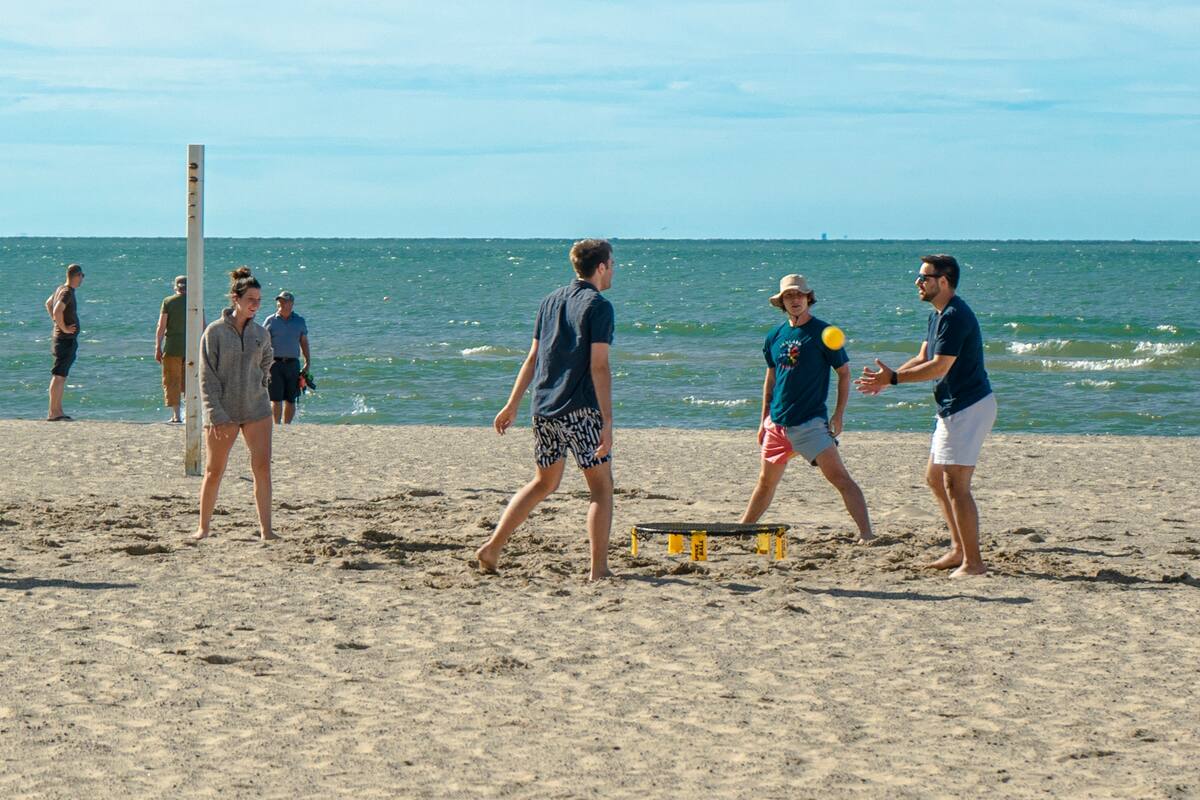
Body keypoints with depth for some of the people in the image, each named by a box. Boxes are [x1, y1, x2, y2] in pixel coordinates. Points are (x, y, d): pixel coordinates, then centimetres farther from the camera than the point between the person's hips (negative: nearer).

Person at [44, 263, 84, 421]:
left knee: (62, 377, 13)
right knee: (58, 376, -9)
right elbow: (57, 311, -31)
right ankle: (53, 413, -9)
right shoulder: (67, 292, -17)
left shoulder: (60, 289, 13)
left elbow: (48, 304, 30)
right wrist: (63, 328, -19)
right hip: (66, 339, -10)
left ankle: (58, 411, 17)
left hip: (68, 339, 10)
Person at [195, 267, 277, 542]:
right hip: (222, 412, -3)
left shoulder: (261, 334, 7)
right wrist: (216, 415, -14)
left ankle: (266, 528, -8)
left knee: (262, 467, -9)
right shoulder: (215, 332, -6)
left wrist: (260, 388, 12)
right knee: (214, 471, 5)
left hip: (256, 409, 3)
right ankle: (203, 528, 19)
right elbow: (207, 377, -7)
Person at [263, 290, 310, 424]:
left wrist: (307, 363, 7)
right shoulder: (271, 321, 4)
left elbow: (304, 342, 15)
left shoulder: (299, 321, 10)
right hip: (274, 363, -2)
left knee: (291, 399, 4)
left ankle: (286, 426, 13)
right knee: (276, 398, -7)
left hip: (292, 363, 2)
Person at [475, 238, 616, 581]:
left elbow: (533, 357, 16)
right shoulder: (598, 306, -7)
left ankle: (493, 547, 12)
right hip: (580, 410, -7)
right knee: (601, 487, 3)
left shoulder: (551, 300, 14)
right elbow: (599, 366, -14)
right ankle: (599, 569, -2)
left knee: (544, 483, 20)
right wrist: (607, 420, -15)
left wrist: (512, 405, 20)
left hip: (544, 408, 7)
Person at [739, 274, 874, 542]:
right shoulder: (775, 336, 10)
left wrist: (839, 414, -9)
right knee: (766, 482, 15)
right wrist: (764, 420, 18)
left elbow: (844, 372, -2)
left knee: (838, 476, -14)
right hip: (777, 423, 5)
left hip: (811, 422, -5)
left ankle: (866, 533, -18)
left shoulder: (823, 333, -6)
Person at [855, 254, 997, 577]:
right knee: (935, 477, 18)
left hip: (969, 407, -11)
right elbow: (923, 359, 17)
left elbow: (939, 367, -23)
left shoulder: (955, 316, -19)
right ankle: (959, 548, 25)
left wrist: (894, 378, -18)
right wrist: (887, 378, 3)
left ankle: (973, 562, -10)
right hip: (953, 407, 11)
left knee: (955, 484, -12)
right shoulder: (937, 315, 15)